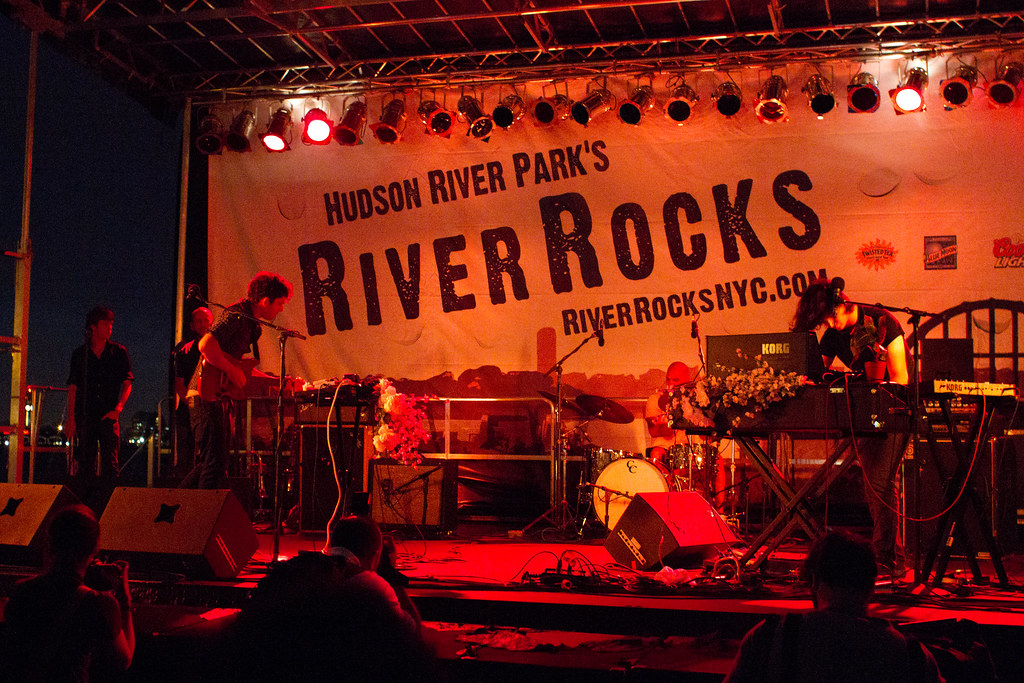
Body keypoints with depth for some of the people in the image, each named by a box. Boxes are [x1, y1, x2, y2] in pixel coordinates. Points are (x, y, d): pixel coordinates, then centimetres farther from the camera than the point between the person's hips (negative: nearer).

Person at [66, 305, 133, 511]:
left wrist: (118, 408, -12)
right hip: (85, 416, 1)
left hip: (109, 416, -1)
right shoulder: (79, 354, 11)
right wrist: (71, 419, 0)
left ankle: (106, 507, -6)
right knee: (83, 463, 0)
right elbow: (73, 388, 8)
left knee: (109, 463, -8)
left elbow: (127, 383, 3)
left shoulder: (119, 352, 8)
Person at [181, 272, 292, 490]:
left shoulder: (251, 322, 18)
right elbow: (206, 345, -26)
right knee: (215, 463, -10)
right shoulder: (236, 314, -14)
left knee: (207, 463, 15)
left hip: (221, 396, 10)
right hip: (207, 396, -10)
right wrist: (232, 371, -19)